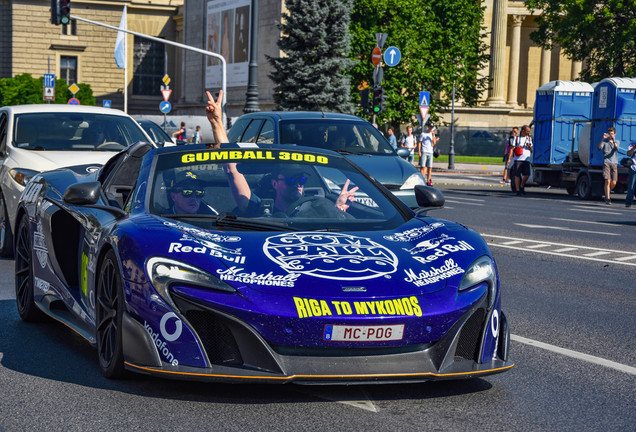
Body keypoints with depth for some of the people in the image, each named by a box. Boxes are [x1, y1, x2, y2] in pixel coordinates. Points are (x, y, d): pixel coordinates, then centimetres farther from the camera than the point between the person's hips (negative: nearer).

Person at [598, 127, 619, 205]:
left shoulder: (617, 142, 15)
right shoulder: (605, 141, 10)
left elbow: (616, 148, -8)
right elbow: (599, 148, -10)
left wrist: (613, 140, -24)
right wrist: (603, 139, -23)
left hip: (614, 163, 2)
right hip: (606, 162, -2)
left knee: (613, 183, -2)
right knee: (607, 181, -14)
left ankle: (607, 194, 24)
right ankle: (607, 198, -11)